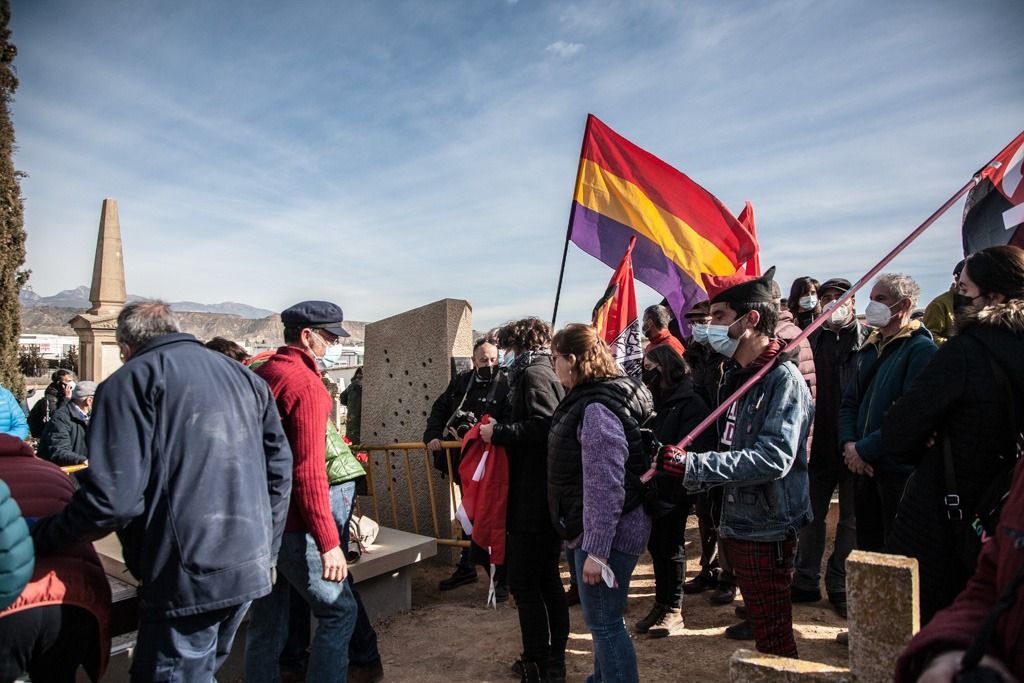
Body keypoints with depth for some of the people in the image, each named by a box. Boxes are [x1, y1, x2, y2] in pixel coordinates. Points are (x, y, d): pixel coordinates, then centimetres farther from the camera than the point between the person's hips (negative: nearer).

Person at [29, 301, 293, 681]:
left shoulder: (132, 381, -5)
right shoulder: (243, 376, 14)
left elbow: (112, 498, -16)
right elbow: (279, 470, 12)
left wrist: (41, 539, 2)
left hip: (187, 578, -7)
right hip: (250, 572, 7)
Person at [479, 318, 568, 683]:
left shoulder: (532, 373, -11)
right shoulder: (548, 373, 17)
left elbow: (545, 425, -25)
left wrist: (498, 431, -15)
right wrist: (499, 430, 11)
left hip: (531, 498, -10)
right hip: (549, 498, 10)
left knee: (524, 583, -1)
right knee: (548, 579, 17)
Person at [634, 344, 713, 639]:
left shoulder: (690, 403, -11)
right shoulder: (655, 400, 12)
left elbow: (689, 448, -20)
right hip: (651, 486, 7)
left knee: (671, 546, 3)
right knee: (655, 545, 13)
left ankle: (674, 610, 16)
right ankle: (661, 603, 27)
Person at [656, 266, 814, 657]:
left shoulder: (783, 378, -17)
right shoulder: (737, 376, 11)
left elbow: (773, 458, -29)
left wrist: (693, 465, -32)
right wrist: (695, 478, 8)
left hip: (767, 527, -9)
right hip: (737, 522, 9)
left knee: (773, 639, 3)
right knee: (761, 621, 22)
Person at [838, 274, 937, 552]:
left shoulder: (921, 349, -13)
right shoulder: (870, 347, 13)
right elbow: (850, 401, 13)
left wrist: (865, 449, -17)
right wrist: (849, 443, -3)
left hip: (899, 470, -7)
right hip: (864, 467, 7)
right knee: (867, 547, 18)